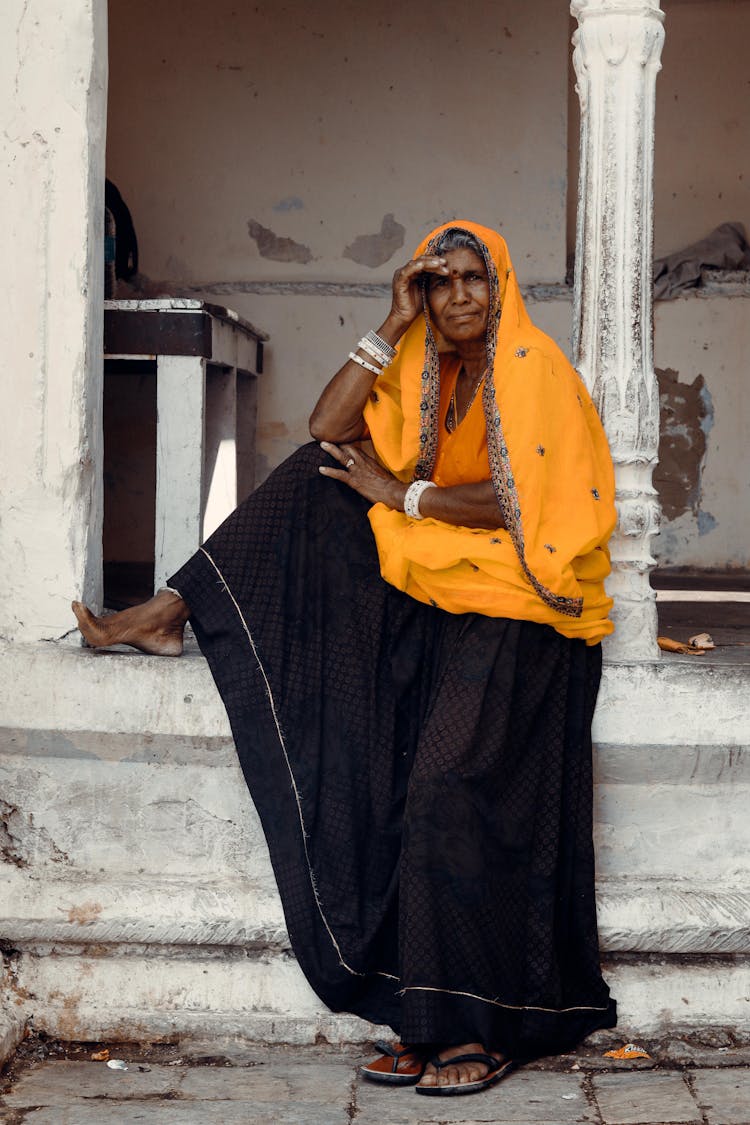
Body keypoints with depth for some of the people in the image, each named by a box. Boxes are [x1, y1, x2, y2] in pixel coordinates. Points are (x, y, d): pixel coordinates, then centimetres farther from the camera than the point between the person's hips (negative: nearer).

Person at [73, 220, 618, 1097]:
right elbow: (328, 427, 0)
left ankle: (481, 1025, -15)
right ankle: (169, 613, -14)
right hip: (437, 589, 7)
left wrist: (403, 495, -10)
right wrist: (396, 324, -1)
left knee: (448, 787, -23)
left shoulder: (534, 373, -5)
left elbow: (515, 502, -16)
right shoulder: (421, 376, 15)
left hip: (517, 611, -7)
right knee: (319, 479, -9)